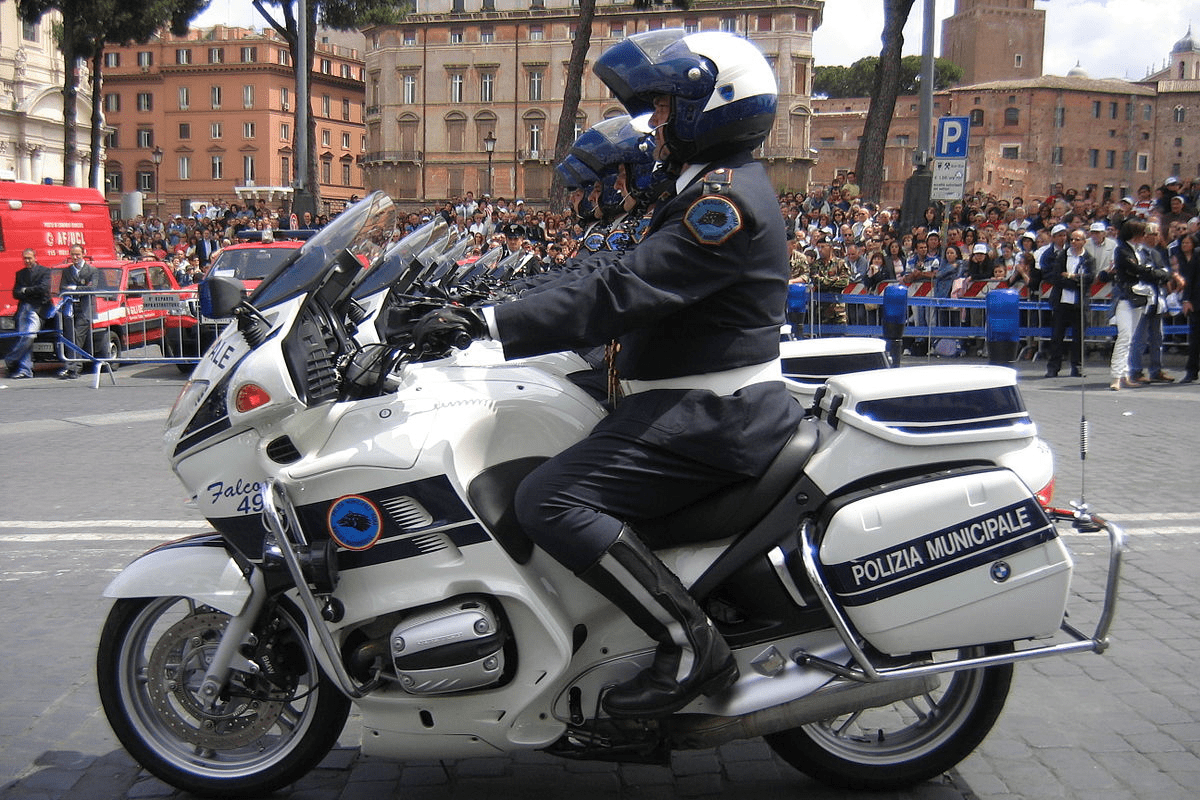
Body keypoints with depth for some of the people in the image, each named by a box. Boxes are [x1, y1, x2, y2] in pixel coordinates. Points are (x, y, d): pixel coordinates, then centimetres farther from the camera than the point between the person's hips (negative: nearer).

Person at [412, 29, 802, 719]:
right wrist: (491, 316, 17)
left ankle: (694, 647, -17)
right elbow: (628, 277, 21)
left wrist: (493, 324, -28)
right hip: (703, 403, 11)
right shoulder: (725, 185, 19)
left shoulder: (726, 197, -16)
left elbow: (624, 292, -26)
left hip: (710, 416, -11)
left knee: (551, 502, -22)